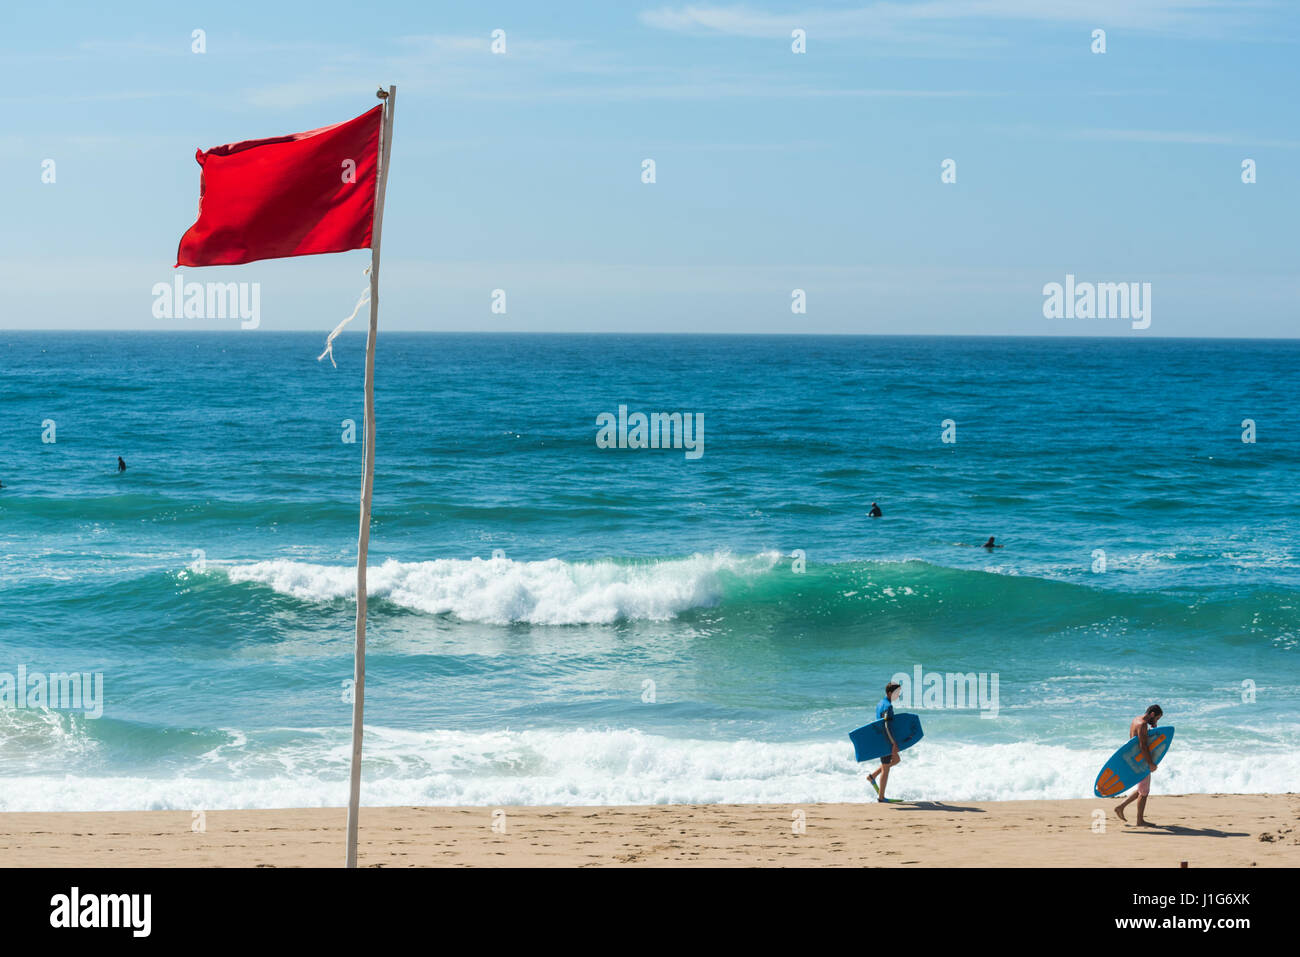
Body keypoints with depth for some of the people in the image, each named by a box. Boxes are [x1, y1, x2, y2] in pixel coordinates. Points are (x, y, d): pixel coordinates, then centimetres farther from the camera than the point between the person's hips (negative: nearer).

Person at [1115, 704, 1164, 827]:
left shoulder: (1136, 720, 13)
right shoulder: (1142, 724, -19)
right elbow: (1143, 745, -25)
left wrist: (1154, 727, 9)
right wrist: (1150, 763, -24)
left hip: (1136, 760, 10)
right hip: (1141, 761, -10)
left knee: (1142, 790, 19)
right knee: (1144, 791, 1)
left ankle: (1120, 807, 19)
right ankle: (1140, 820, 8)